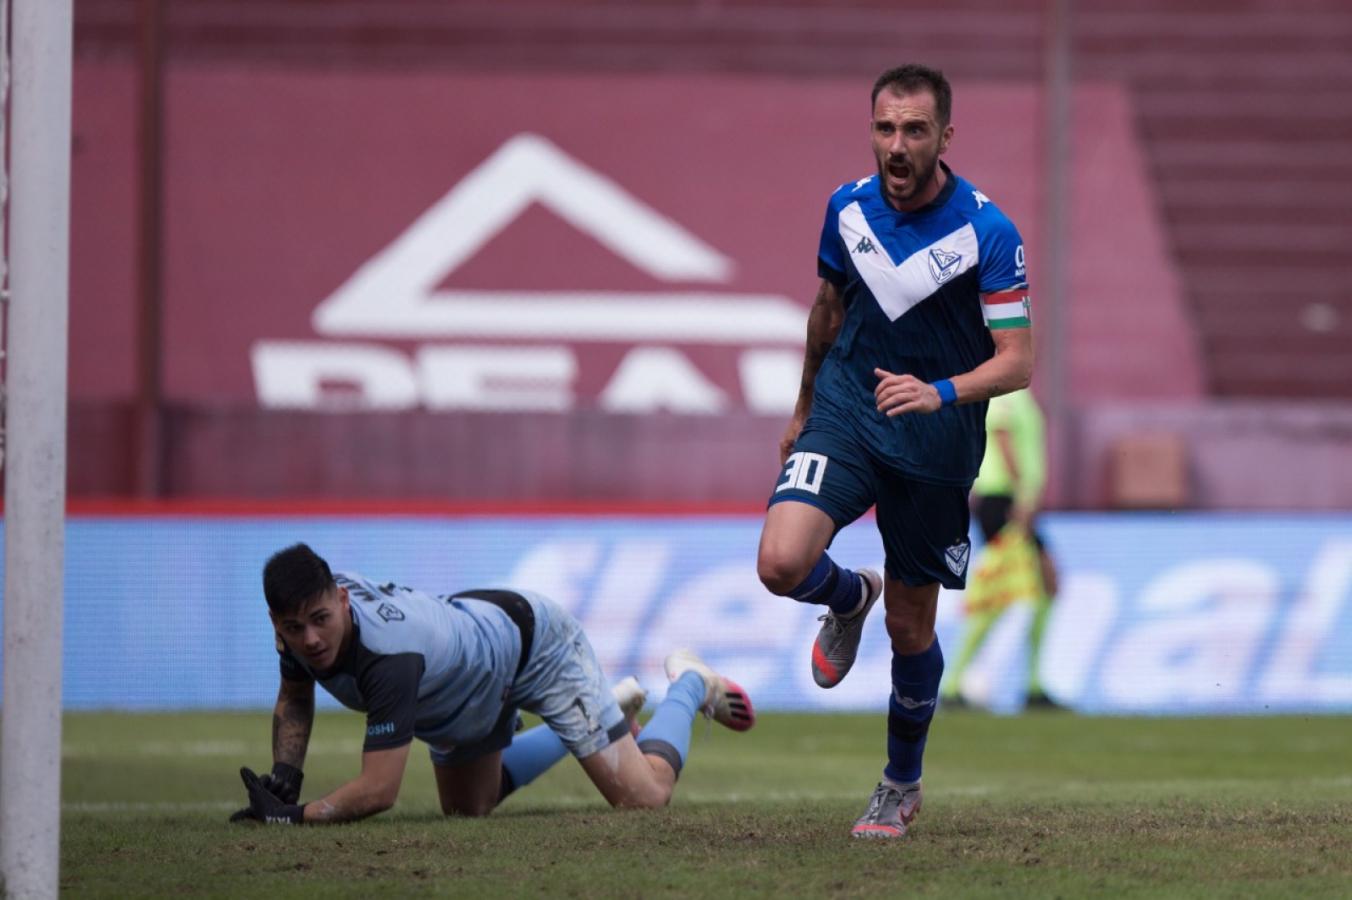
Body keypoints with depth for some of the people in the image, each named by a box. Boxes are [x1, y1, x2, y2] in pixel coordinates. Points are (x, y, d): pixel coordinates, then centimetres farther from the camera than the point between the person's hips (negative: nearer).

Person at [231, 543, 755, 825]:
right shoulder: (302, 622, -26)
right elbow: (294, 700, -4)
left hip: (533, 642, -7)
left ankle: (689, 686, 25)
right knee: (466, 809, 23)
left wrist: (290, 816, -51)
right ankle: (588, 718, 43)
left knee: (642, 795, -7)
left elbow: (378, 790, -47)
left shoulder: (391, 656, -49)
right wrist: (285, 775, -20)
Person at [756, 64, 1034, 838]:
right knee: (783, 563, -21)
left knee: (911, 627, 6)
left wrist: (941, 392, -34)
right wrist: (805, 408, 24)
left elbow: (1017, 362, -16)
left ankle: (903, 786, 28)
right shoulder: (849, 208, -3)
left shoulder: (989, 233, -16)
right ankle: (851, 598, 16)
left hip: (935, 446, -2)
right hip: (846, 412, 2)